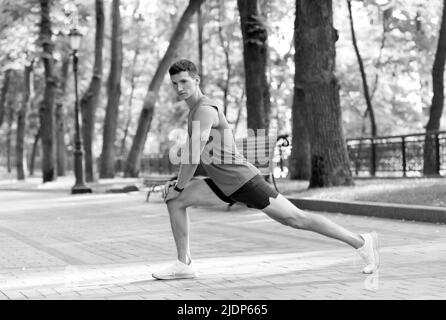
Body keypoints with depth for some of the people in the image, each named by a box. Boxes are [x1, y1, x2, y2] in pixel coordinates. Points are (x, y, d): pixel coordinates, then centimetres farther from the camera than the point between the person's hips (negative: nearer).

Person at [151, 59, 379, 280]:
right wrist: (180, 183, 17)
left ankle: (362, 242, 4)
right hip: (226, 185, 9)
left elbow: (193, 155, -22)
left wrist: (179, 187, -10)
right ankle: (183, 264, 2)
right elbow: (195, 155, 26)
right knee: (175, 201, 1)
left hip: (243, 180, -9)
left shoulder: (205, 110, -16)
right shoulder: (197, 108, 16)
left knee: (297, 219, -5)